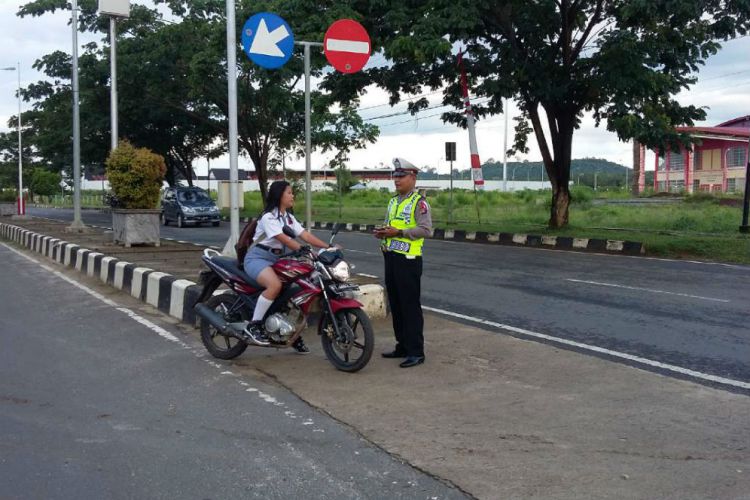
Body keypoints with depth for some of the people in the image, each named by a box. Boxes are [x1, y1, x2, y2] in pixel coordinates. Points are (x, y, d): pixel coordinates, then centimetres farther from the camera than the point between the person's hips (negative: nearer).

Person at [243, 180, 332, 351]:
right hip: (257, 258, -9)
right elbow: (285, 240, -25)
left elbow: (306, 236, 2)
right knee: (275, 284, -36)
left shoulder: (288, 218, 13)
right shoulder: (268, 217, -14)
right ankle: (253, 325, -24)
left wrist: (328, 246, -10)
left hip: (276, 259, 9)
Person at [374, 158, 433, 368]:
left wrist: (399, 232, -21)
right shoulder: (393, 201, 18)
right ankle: (402, 346, 23)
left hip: (408, 260, -9)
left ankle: (416, 352, -3)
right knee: (395, 305, 13)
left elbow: (426, 229, -19)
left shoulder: (419, 202, -9)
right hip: (391, 257, 9)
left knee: (410, 306, -7)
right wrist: (383, 232, 5)